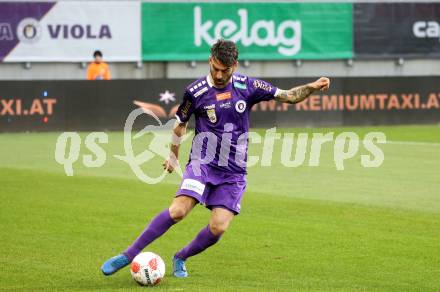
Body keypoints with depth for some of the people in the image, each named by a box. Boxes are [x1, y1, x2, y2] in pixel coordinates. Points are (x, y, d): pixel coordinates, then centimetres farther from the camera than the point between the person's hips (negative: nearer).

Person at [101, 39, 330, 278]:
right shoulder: (196, 91, -4)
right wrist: (173, 157, 22)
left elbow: (288, 96, 8)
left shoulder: (248, 86, 0)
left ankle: (180, 258, 15)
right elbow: (180, 123, 13)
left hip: (234, 172, 2)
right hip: (202, 164, -2)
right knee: (178, 211, -24)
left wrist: (312, 87, -10)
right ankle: (128, 256, -16)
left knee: (218, 228, -12)